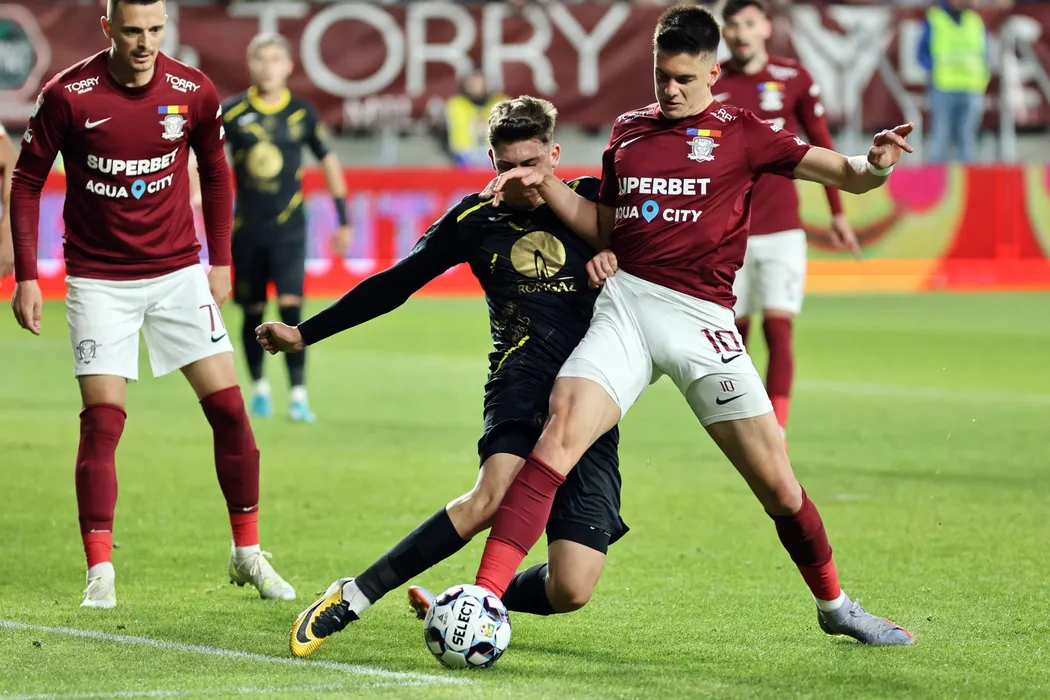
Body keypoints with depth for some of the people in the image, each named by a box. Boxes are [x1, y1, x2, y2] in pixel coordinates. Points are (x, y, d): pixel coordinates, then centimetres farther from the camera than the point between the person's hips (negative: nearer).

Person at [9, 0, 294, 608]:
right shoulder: (68, 95, -13)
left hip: (178, 272, 2)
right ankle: (100, 571, -1)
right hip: (98, 279, -2)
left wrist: (221, 261, 10)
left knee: (229, 408, -2)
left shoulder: (194, 92, -6)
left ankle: (247, 553, 12)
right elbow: (27, 181, -2)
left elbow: (215, 173, 12)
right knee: (102, 421, -10)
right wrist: (26, 276, -6)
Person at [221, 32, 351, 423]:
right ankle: (259, 388, 29)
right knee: (253, 313, 9)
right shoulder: (233, 112, -1)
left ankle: (298, 395, -14)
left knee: (291, 306, -15)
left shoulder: (302, 114, 0)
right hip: (246, 227, 1)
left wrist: (343, 220, 11)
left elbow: (328, 161, 11)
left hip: (288, 227, -1)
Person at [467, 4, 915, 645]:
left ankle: (834, 605, 25)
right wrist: (545, 184, 9)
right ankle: (484, 600, -26)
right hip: (625, 306, 1)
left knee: (775, 481, 0)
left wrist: (873, 166, -22)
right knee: (560, 434, -21)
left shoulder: (741, 133, 6)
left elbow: (844, 174, 1)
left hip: (701, 319, -1)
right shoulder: (628, 131, 16)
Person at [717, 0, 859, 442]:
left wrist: (837, 213, 11)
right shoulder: (708, 87, 1)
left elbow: (822, 146, 9)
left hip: (782, 230, -1)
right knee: (734, 332, 6)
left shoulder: (794, 80, 0)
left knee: (778, 327, -12)